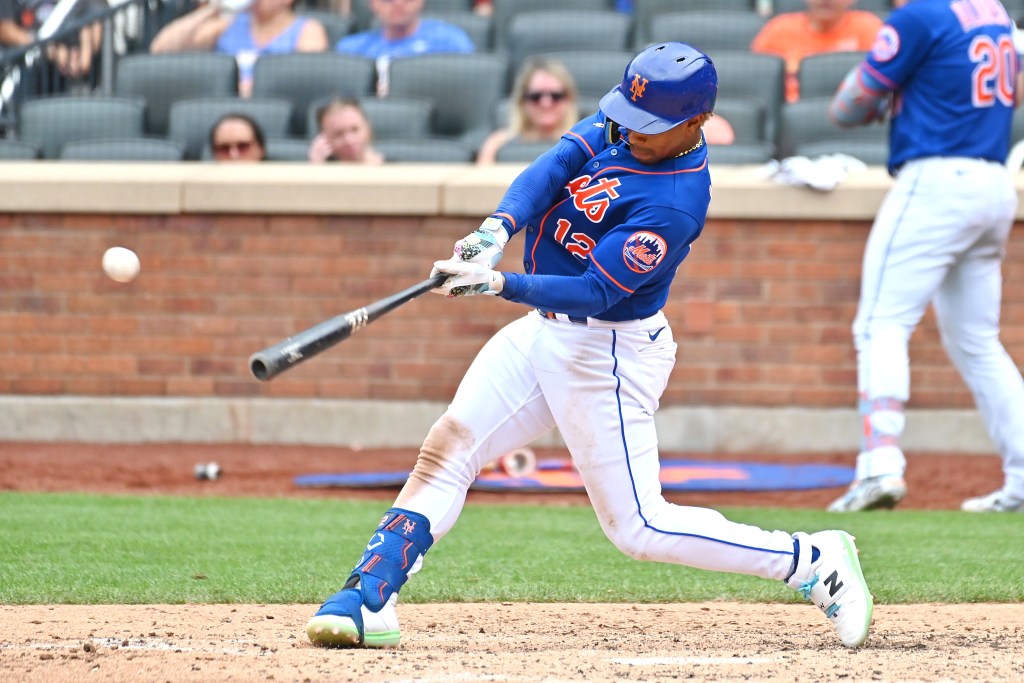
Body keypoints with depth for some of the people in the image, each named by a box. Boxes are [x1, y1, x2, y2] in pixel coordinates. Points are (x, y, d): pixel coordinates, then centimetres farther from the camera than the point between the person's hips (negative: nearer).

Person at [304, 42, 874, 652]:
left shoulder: (674, 206, -27)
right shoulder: (621, 123, -3)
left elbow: (593, 293, -29)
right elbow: (551, 169, -12)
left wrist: (498, 284, -40)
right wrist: (498, 229, -30)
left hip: (605, 355, -8)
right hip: (546, 328, 8)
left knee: (639, 528, -5)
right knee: (447, 446, -2)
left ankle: (814, 561, 4)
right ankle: (368, 601, -4)